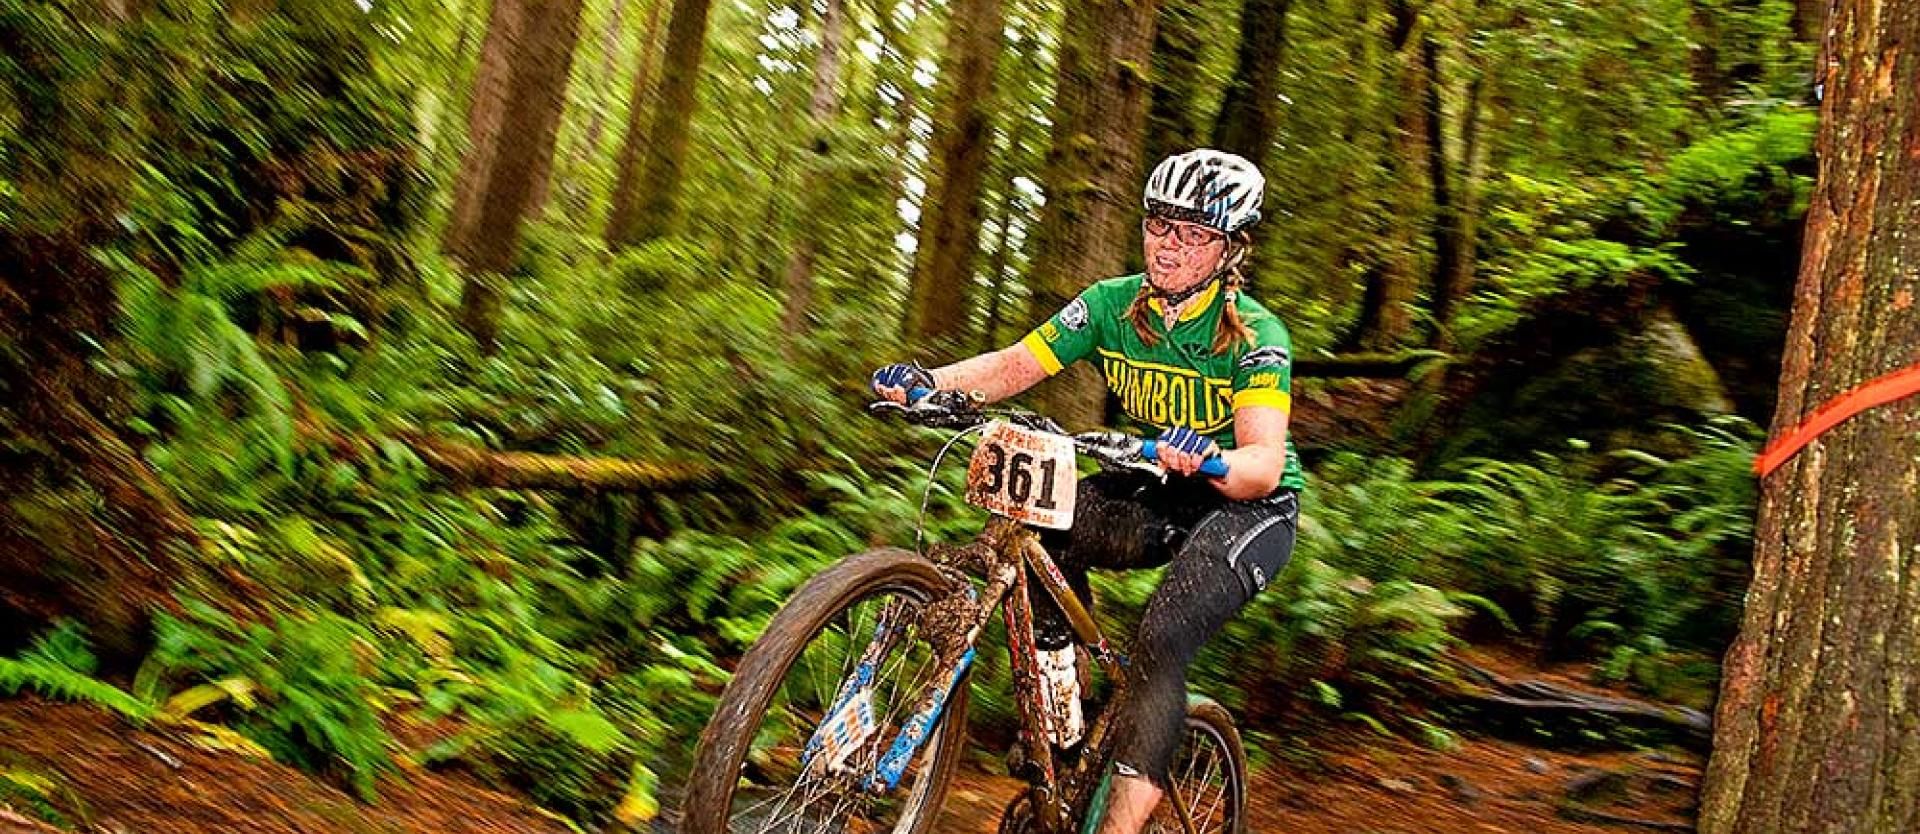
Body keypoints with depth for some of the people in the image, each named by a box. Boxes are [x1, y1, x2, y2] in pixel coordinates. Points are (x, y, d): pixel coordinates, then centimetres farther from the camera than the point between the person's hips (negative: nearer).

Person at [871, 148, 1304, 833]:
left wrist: (1209, 461, -56)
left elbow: (1264, 462, -33)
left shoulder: (1255, 336, -22)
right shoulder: (1113, 304, -9)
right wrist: (928, 382, -34)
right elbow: (1014, 365, -15)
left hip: (1251, 506, -4)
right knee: (1047, 521, -25)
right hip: (1161, 495, 5)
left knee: (1161, 640, -28)